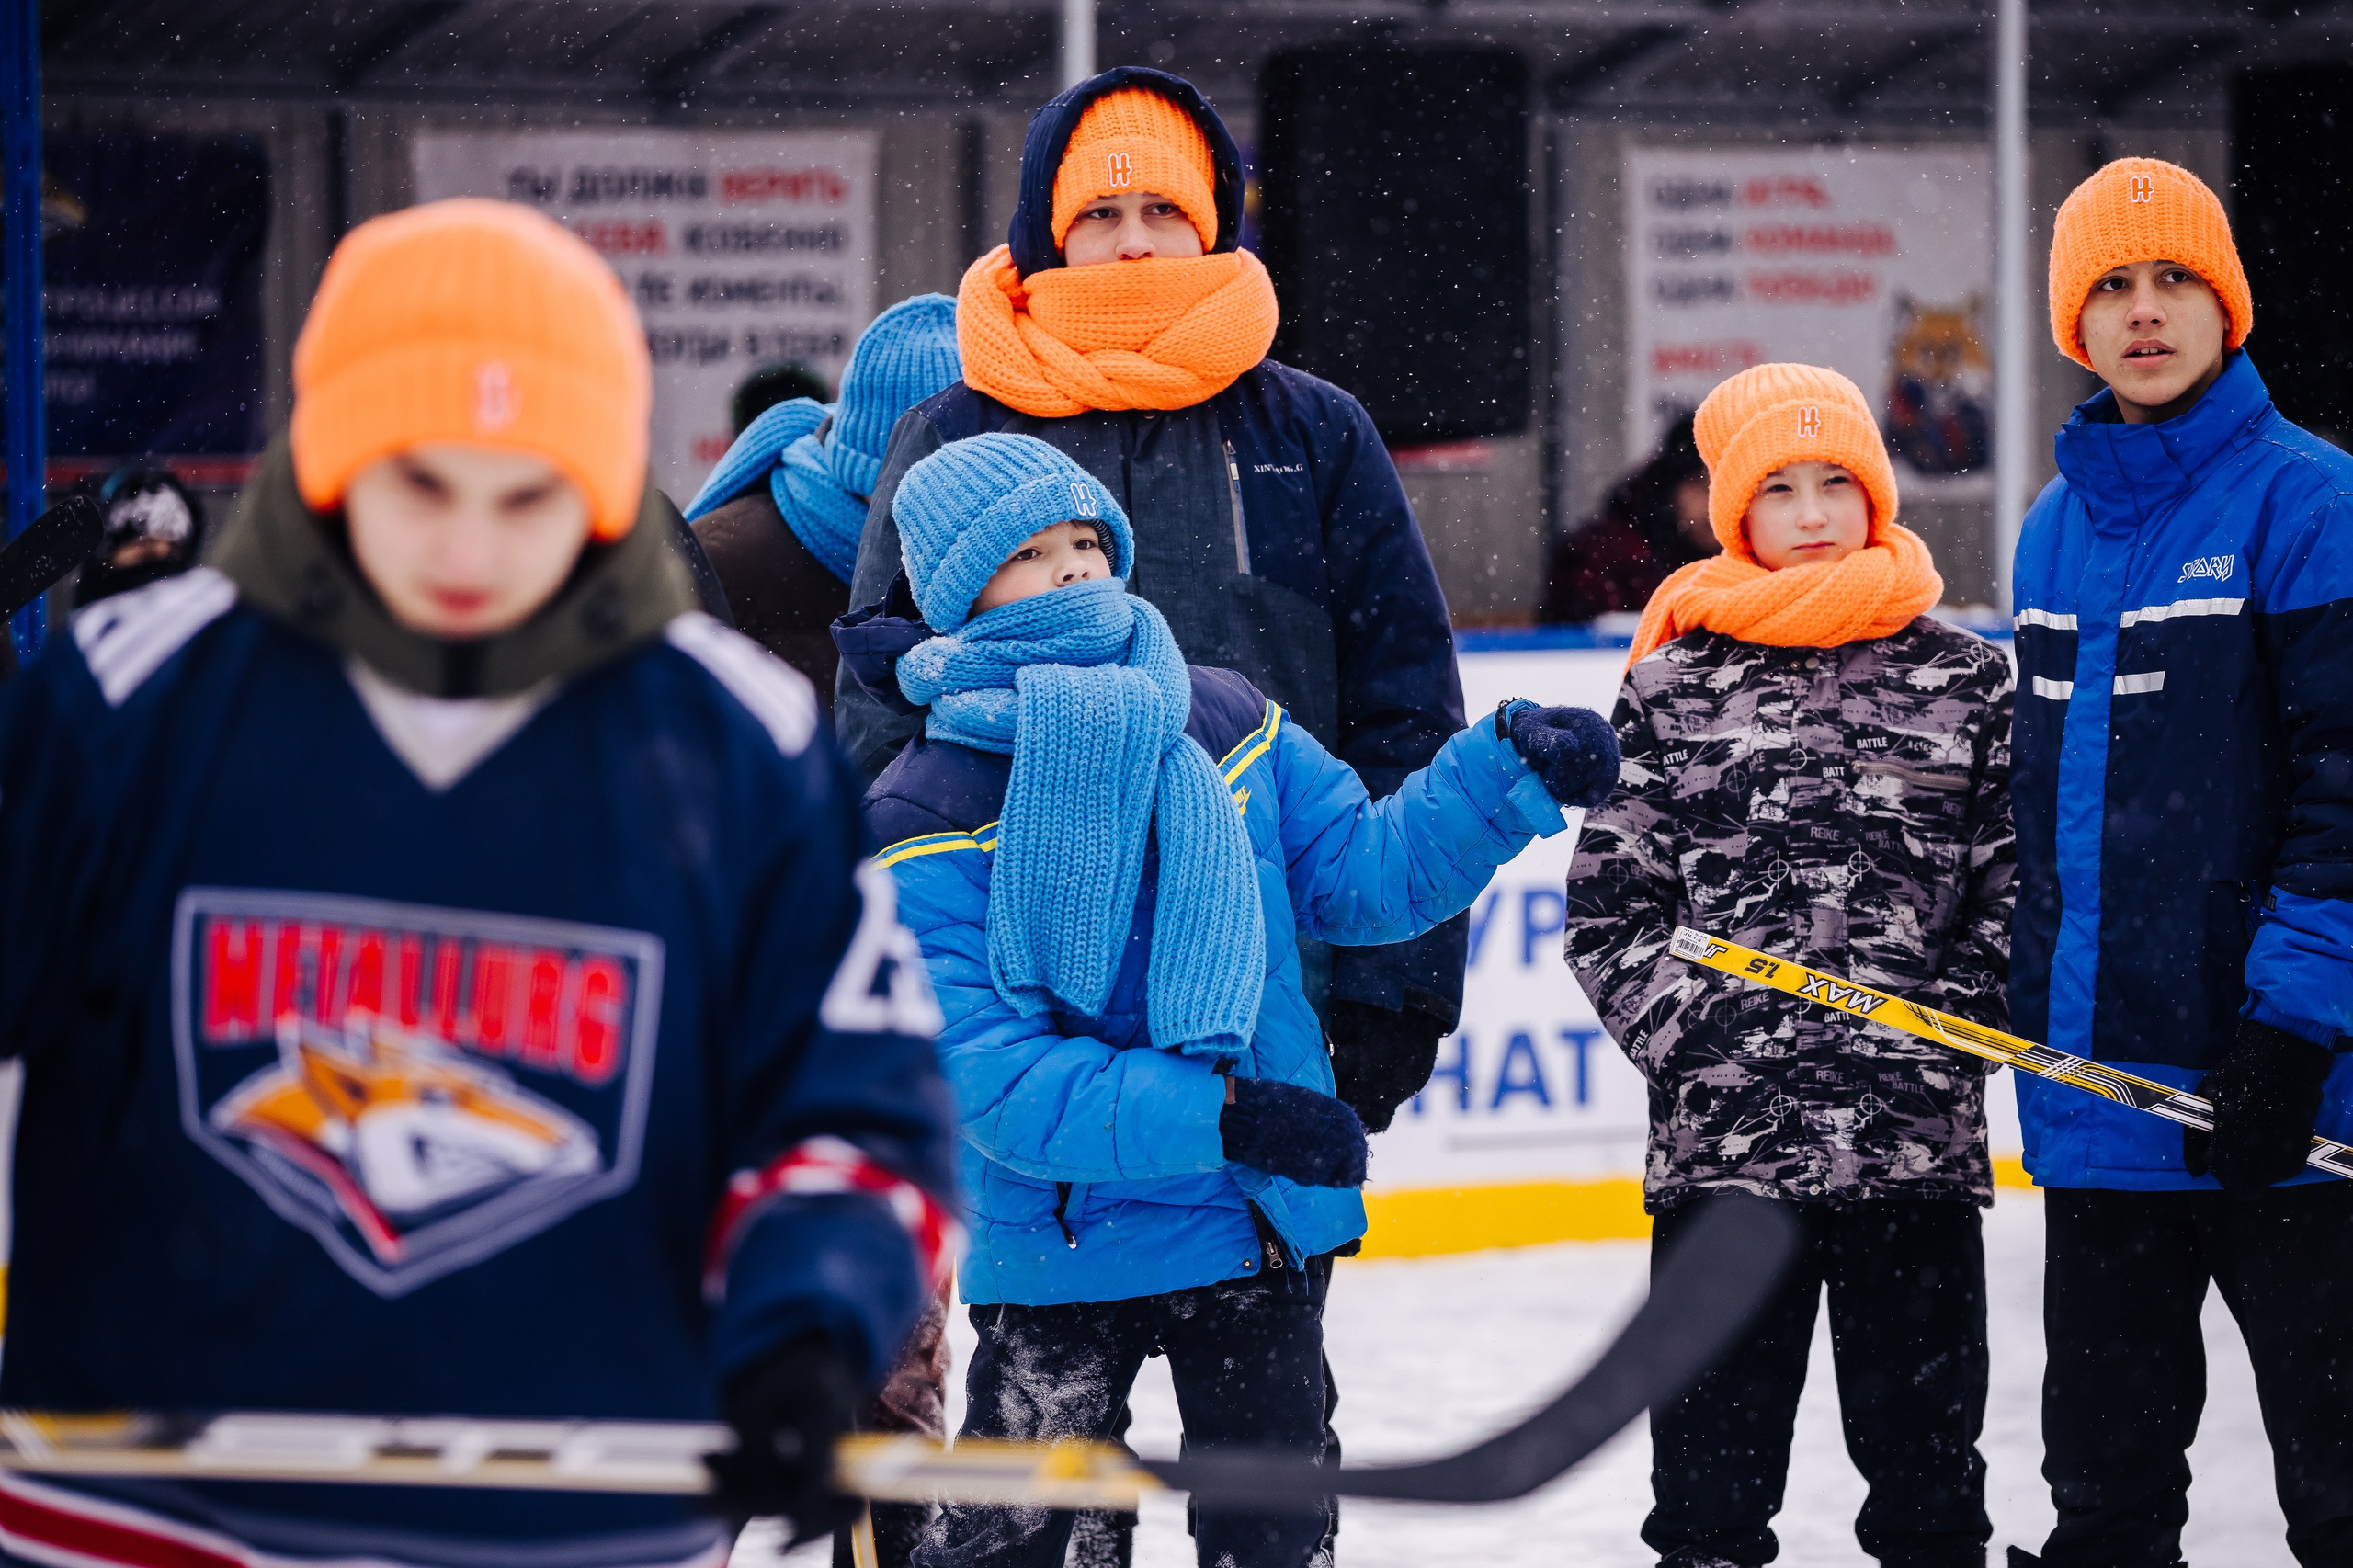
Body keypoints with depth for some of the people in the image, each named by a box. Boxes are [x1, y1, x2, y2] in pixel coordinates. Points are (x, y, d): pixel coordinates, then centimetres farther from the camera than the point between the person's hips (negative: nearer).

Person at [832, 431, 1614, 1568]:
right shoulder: (925, 821, -13)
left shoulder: (1224, 726, 2)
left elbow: (1362, 871, 7)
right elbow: (991, 1075, -20)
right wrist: (1216, 1115, -29)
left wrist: (1509, 769, -8)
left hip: (1269, 1221, 4)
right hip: (1063, 1250, -4)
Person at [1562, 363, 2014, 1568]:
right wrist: (1688, 1033, -8)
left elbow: (2017, 885, 7)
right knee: (1714, 1436, 6)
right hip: (1720, 1136, 0)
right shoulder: (1673, 686, 5)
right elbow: (1608, 907, 5)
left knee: (1925, 1425, 8)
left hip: (1918, 1141, 0)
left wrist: (1954, 1018, -6)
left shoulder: (1966, 679, 6)